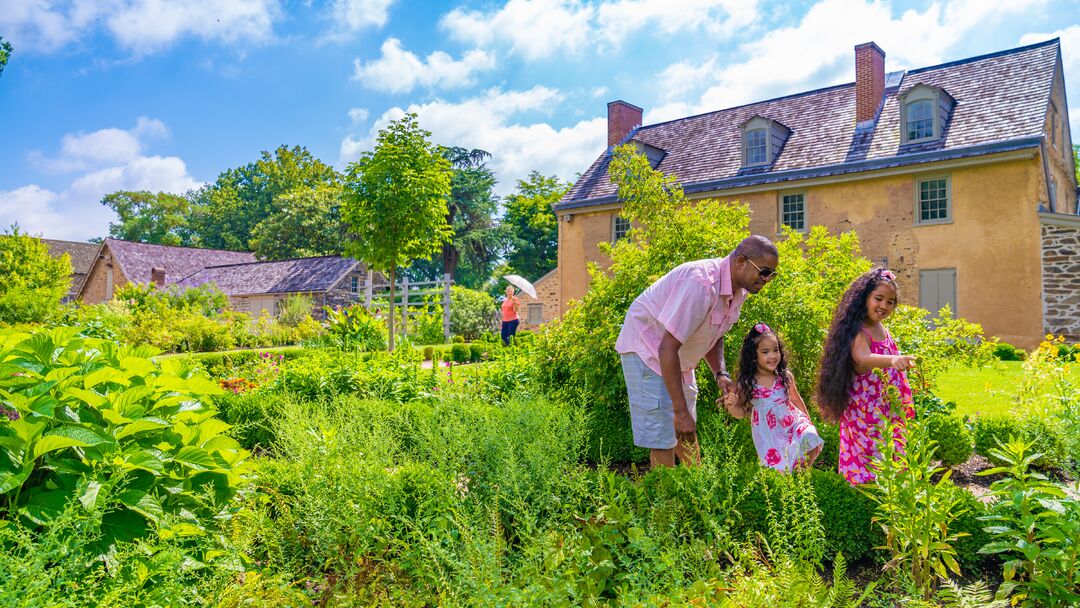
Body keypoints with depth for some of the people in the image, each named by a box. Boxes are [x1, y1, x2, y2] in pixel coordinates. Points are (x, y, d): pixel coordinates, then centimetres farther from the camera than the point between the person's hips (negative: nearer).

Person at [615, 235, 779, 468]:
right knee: (663, 436, -11)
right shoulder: (701, 284, -33)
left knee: (687, 432, 18)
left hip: (679, 356, 9)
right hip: (648, 347, -9)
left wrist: (721, 374, -6)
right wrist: (681, 411, -32)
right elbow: (667, 348, -35)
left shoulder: (739, 289, -3)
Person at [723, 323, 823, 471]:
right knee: (778, 466, -11)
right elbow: (741, 412, -1)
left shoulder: (785, 376, -4)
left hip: (793, 422, 3)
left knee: (810, 439, -20)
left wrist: (808, 421, 21)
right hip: (768, 433, -2)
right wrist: (731, 406, -23)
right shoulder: (746, 383, -10)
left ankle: (802, 472, 7)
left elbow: (796, 399, 13)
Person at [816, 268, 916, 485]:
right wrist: (892, 359, -55)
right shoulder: (858, 332, -18)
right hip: (866, 414, -8)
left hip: (889, 413, 8)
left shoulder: (883, 329, 8)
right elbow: (863, 359, -40)